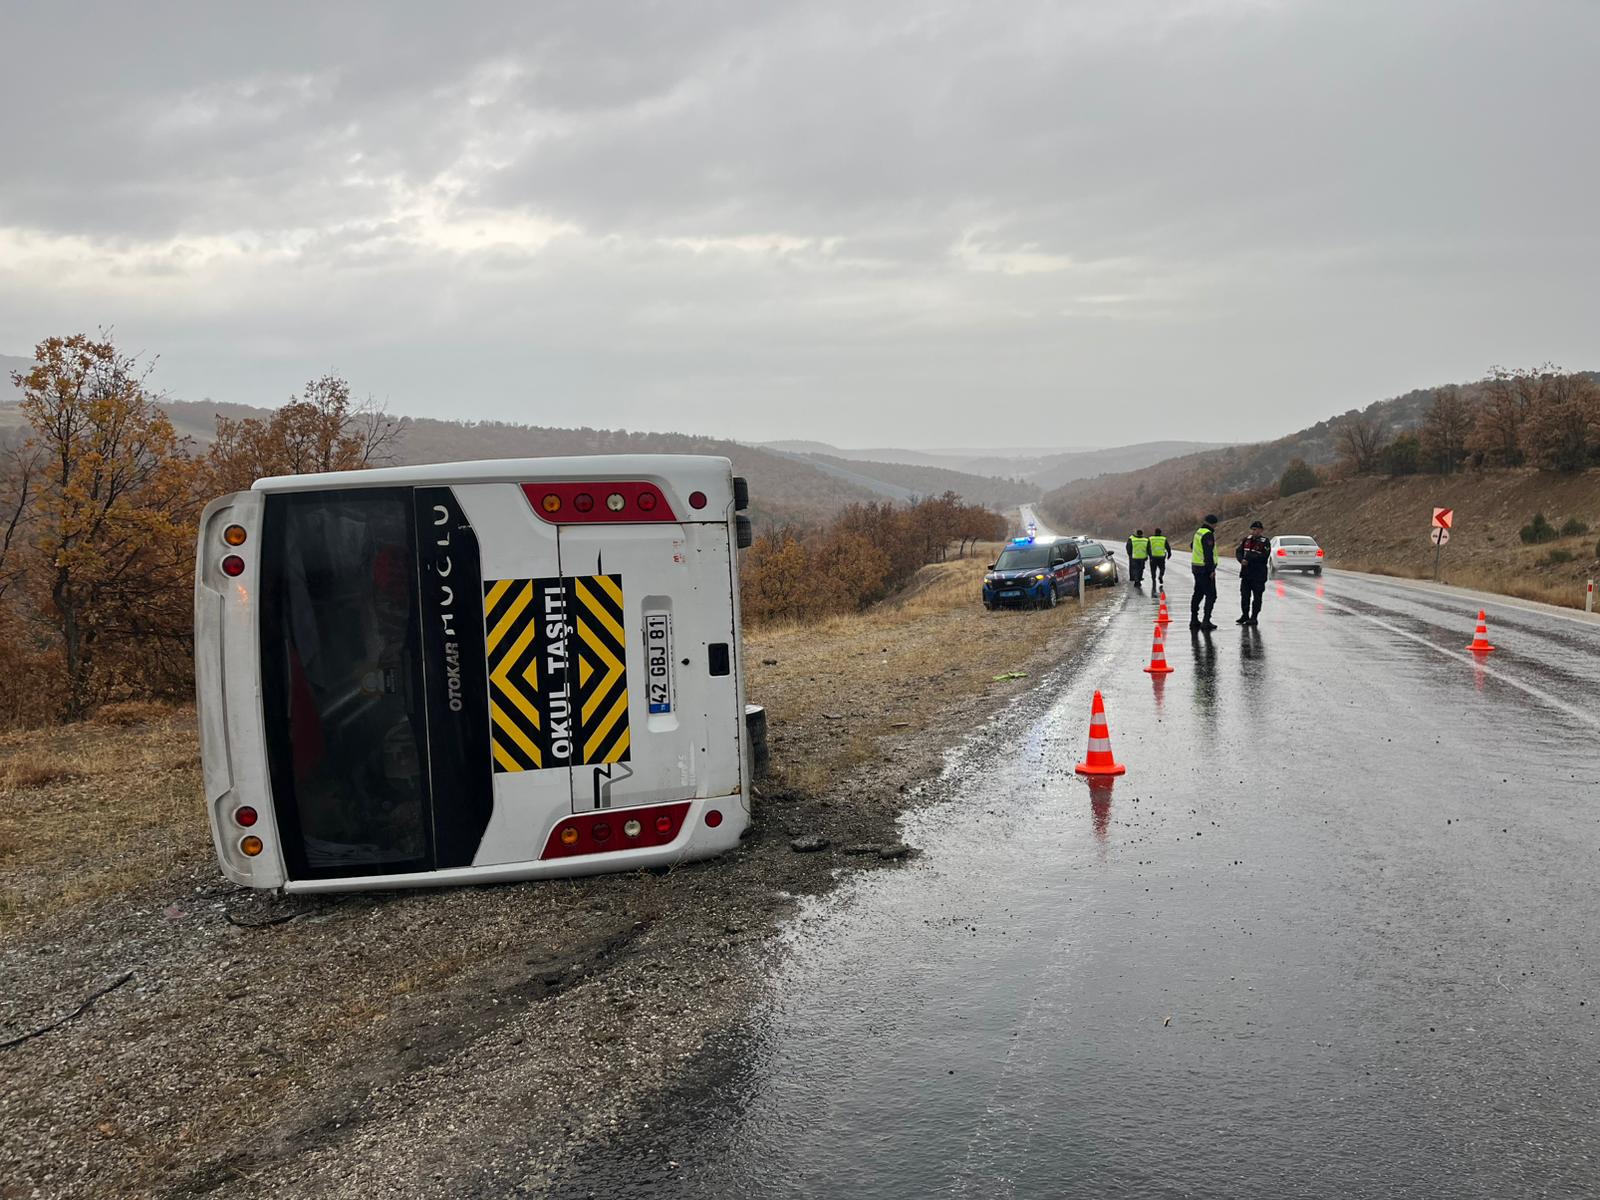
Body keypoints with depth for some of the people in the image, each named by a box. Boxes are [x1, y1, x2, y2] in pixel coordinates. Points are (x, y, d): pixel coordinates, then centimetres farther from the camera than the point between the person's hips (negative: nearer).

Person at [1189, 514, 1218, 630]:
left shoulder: (1198, 532, 13)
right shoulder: (1208, 534, -17)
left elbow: (1192, 545, 30)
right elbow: (1208, 553, -22)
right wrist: (1211, 570, -21)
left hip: (1196, 567, 10)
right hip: (1205, 569, -10)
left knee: (1198, 594, 14)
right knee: (1211, 595, -6)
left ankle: (1194, 620, 17)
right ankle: (1206, 621, -11)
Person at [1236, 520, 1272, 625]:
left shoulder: (1265, 542, -9)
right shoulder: (1247, 539, 8)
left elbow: (1264, 557, -19)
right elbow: (1238, 551, 7)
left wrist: (1249, 558, -22)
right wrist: (1242, 560, -13)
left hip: (1258, 574, -5)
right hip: (1246, 572, 6)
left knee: (1257, 597, 2)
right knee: (1244, 595, 11)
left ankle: (1254, 617, 9)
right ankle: (1245, 615, 23)